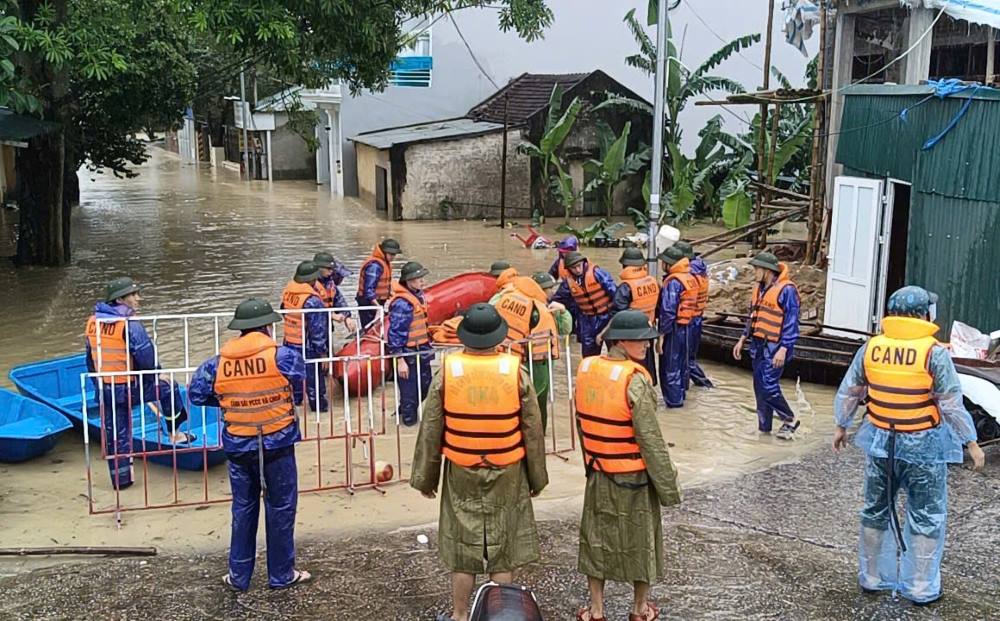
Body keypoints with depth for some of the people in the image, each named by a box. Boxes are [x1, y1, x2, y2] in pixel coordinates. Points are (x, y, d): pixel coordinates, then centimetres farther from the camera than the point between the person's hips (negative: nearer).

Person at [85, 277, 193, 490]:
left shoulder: (92, 322, 5)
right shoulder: (129, 325, -16)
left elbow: (90, 360, 14)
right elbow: (147, 359, -17)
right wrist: (155, 377, 3)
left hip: (105, 389, 6)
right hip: (131, 387, -6)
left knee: (115, 434, 13)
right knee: (168, 389, 18)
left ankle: (121, 478, 21)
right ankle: (174, 433, 28)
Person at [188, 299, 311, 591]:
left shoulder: (218, 362, -3)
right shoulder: (283, 356, -13)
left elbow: (197, 393, 4)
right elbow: (299, 392, -8)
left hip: (238, 446, 3)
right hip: (278, 443, -3)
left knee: (243, 508, 16)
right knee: (280, 508, 10)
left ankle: (239, 575, 24)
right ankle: (281, 575, 19)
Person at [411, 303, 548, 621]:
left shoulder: (446, 372, -12)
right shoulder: (516, 373, -11)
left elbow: (430, 431, -5)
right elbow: (533, 431, -4)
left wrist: (425, 476, 8)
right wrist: (537, 477, 10)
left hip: (461, 475, 1)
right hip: (507, 475, 0)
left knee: (463, 546, 13)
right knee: (503, 549, 11)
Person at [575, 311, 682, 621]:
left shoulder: (585, 369, -5)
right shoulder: (635, 381, -23)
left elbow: (582, 423, 5)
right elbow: (650, 440, -21)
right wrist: (668, 486, -12)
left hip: (598, 474, 5)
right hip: (634, 477, -5)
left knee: (596, 538, 17)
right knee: (639, 540, 14)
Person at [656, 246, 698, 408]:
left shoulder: (673, 282, -20)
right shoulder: (690, 279, 8)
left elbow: (668, 311, -23)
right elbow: (690, 304, 12)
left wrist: (662, 334, -18)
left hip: (673, 328, -9)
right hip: (686, 325, 9)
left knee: (669, 365, 1)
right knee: (681, 362, 20)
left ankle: (673, 400, 6)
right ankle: (681, 393, 32)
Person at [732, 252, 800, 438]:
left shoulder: (786, 290, -14)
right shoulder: (759, 288, 12)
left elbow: (791, 322, -16)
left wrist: (783, 349, -21)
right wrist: (742, 339, 17)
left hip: (774, 348, -8)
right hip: (758, 346, 8)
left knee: (769, 387, -12)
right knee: (759, 388, 10)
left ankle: (790, 420, 8)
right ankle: (764, 426, 20)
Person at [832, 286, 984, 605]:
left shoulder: (870, 348, -4)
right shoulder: (934, 353, -16)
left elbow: (848, 393, 4)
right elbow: (952, 405, -14)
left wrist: (841, 426, 18)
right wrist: (971, 442, -4)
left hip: (881, 442, 4)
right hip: (924, 447, -4)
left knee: (876, 512, 19)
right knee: (926, 519, 11)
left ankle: (872, 577, 30)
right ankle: (920, 588, 18)